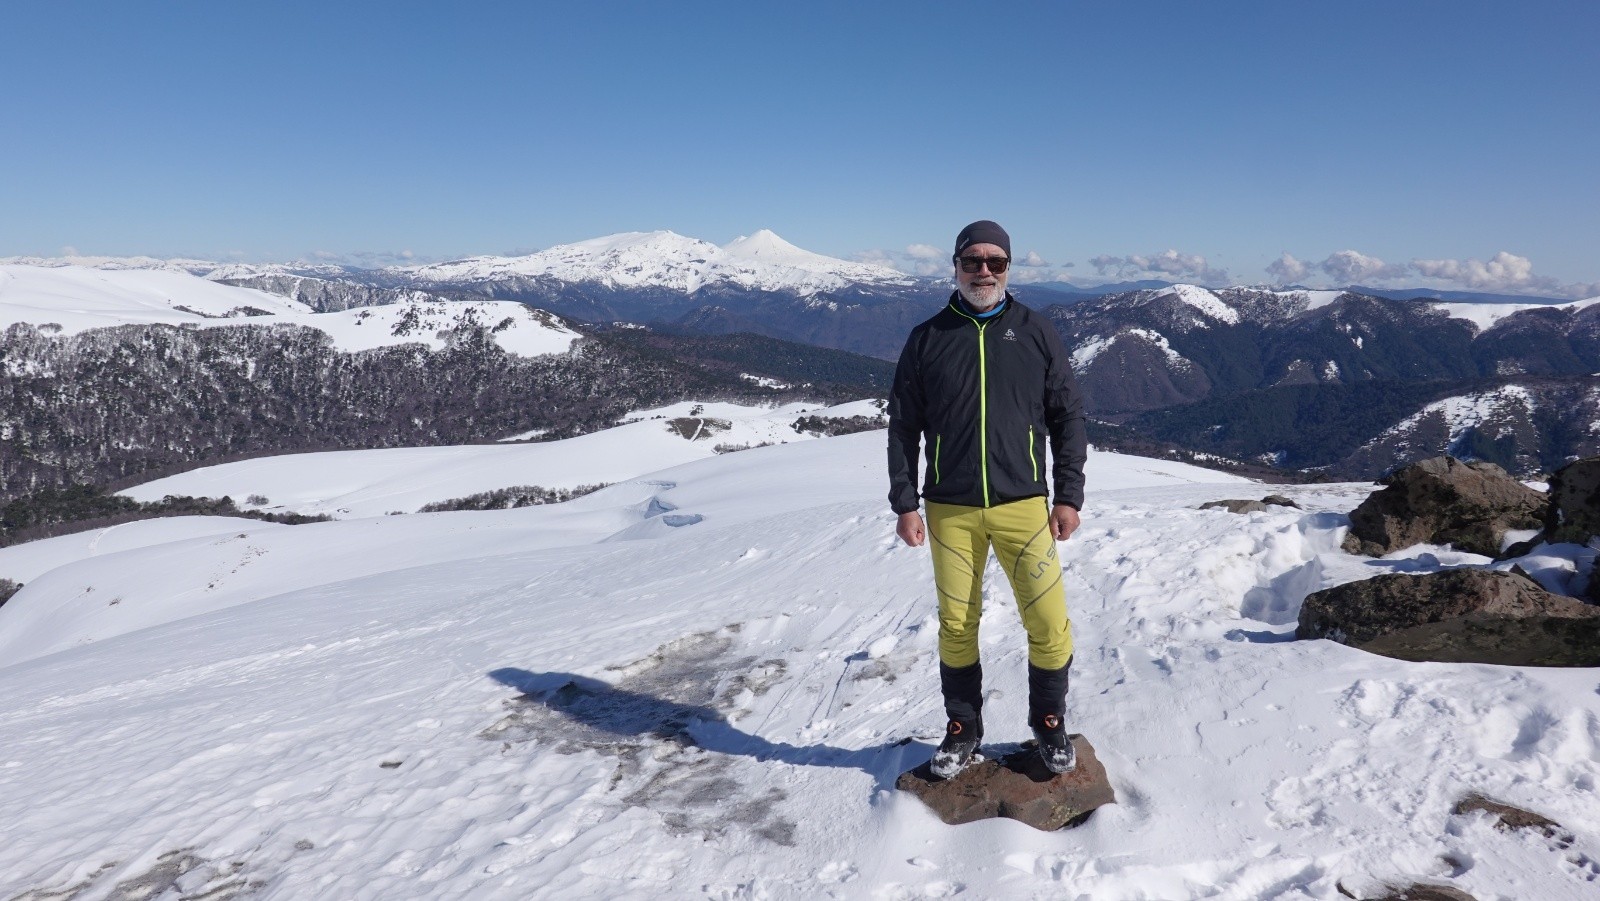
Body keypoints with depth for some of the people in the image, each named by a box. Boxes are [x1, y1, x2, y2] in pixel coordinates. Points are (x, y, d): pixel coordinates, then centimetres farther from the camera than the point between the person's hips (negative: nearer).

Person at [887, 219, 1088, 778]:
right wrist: (905, 504, 0)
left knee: (1048, 622, -1)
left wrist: (1069, 497, 2)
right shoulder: (927, 339, 5)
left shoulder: (1036, 334, 5)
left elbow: (1068, 418, 7)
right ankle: (963, 730, 25)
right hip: (950, 510, 0)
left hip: (1022, 505, 0)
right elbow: (903, 428, 6)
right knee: (956, 624, 7)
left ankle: (1049, 723, 22)